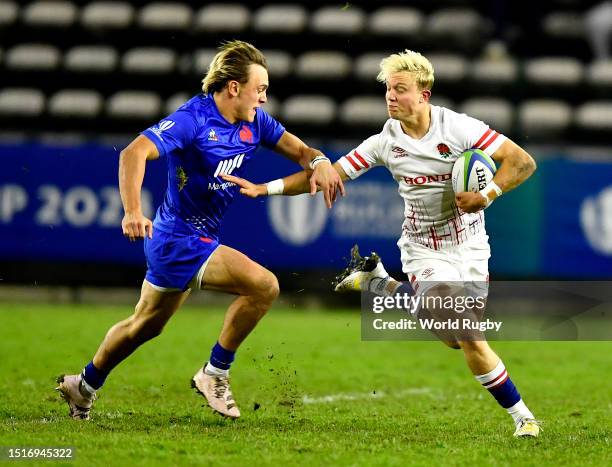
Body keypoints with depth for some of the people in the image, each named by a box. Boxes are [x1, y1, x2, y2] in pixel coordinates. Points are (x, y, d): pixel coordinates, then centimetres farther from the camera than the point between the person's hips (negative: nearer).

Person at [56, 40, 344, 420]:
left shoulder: (254, 122, 3)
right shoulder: (194, 119, -21)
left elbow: (295, 148, 10)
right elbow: (134, 153, -30)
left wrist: (319, 162, -15)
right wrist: (133, 211, -43)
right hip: (180, 239, -9)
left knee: (145, 325, 21)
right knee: (263, 285, -19)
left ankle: (84, 386, 37)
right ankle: (215, 374, -6)